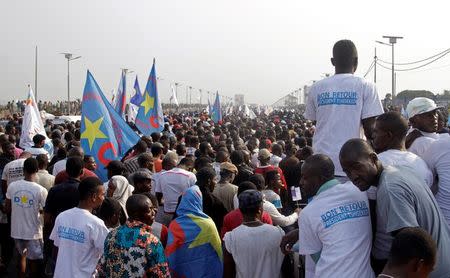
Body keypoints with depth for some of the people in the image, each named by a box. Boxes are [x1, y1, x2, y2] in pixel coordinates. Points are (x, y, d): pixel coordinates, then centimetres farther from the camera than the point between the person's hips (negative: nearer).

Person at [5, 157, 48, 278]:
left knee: (22, 256, 24)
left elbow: (7, 208, 1)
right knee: (34, 260, 14)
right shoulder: (40, 190, -19)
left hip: (17, 230, 4)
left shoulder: (12, 186, -9)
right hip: (33, 232, -3)